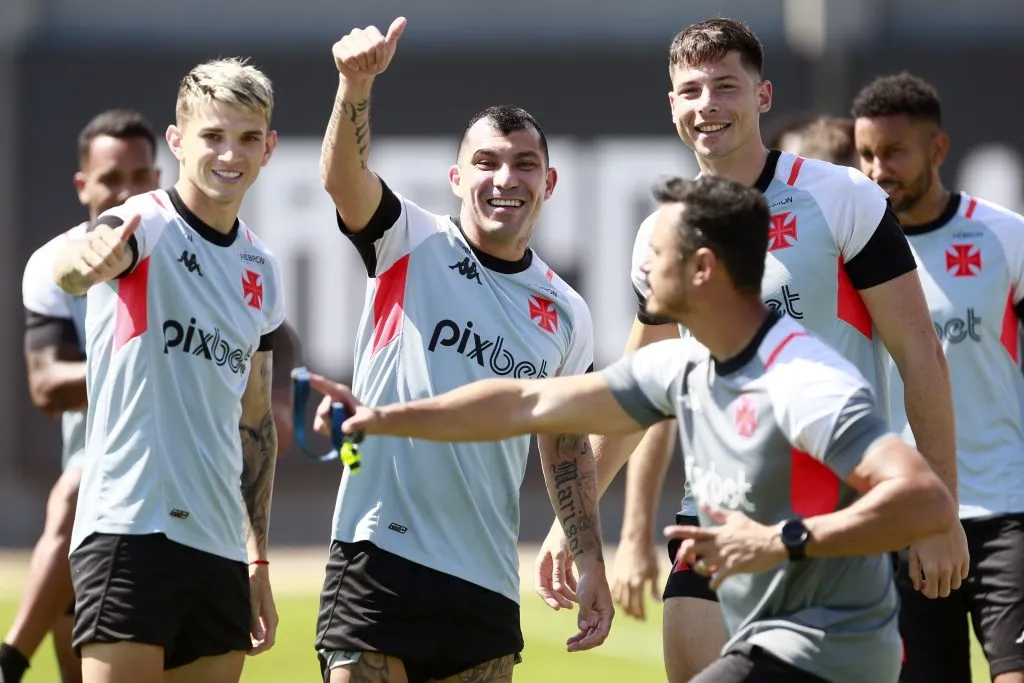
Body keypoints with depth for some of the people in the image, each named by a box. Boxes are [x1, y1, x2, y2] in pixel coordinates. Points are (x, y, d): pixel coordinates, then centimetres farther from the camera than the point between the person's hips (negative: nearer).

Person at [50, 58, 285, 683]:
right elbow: (71, 269, -30)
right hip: (130, 531, -7)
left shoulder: (262, 271, 15)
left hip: (220, 548, 7)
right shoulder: (148, 226, -5)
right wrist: (87, 260, -55)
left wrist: (259, 560, 19)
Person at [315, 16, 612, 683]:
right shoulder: (412, 245, 0)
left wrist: (590, 563, 14)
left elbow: (567, 441, 22)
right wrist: (357, 83, -38)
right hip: (379, 560, -4)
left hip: (487, 582, 4)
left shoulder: (566, 314, 12)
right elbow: (342, 176, -19)